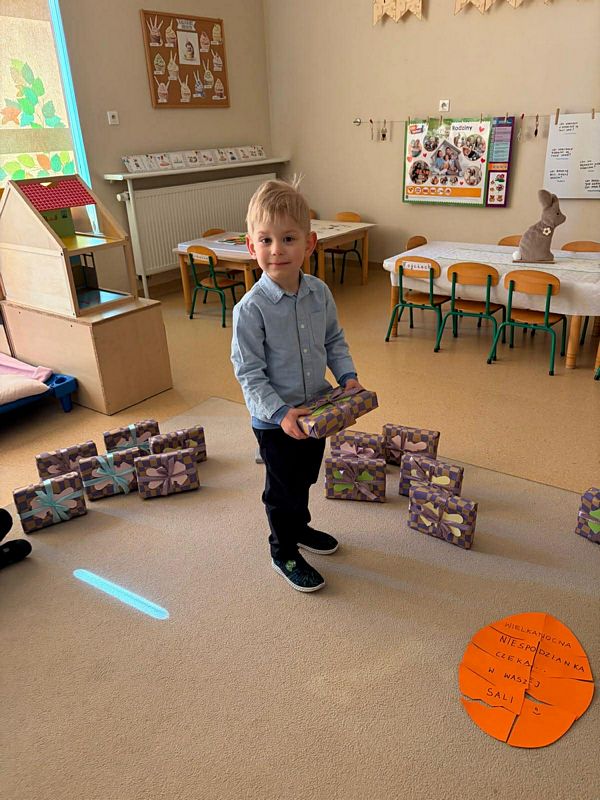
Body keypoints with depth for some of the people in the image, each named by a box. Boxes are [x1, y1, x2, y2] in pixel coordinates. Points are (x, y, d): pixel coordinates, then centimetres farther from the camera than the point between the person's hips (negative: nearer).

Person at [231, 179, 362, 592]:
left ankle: (299, 526, 52)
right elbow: (248, 372, -20)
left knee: (305, 478, 26)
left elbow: (335, 340, 8)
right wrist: (280, 413, -27)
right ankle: (284, 551, 34)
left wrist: (348, 376, -6)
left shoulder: (320, 292, -6)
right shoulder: (251, 308, -23)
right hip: (275, 420, -5)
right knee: (282, 488, 12)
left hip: (315, 410, 6)